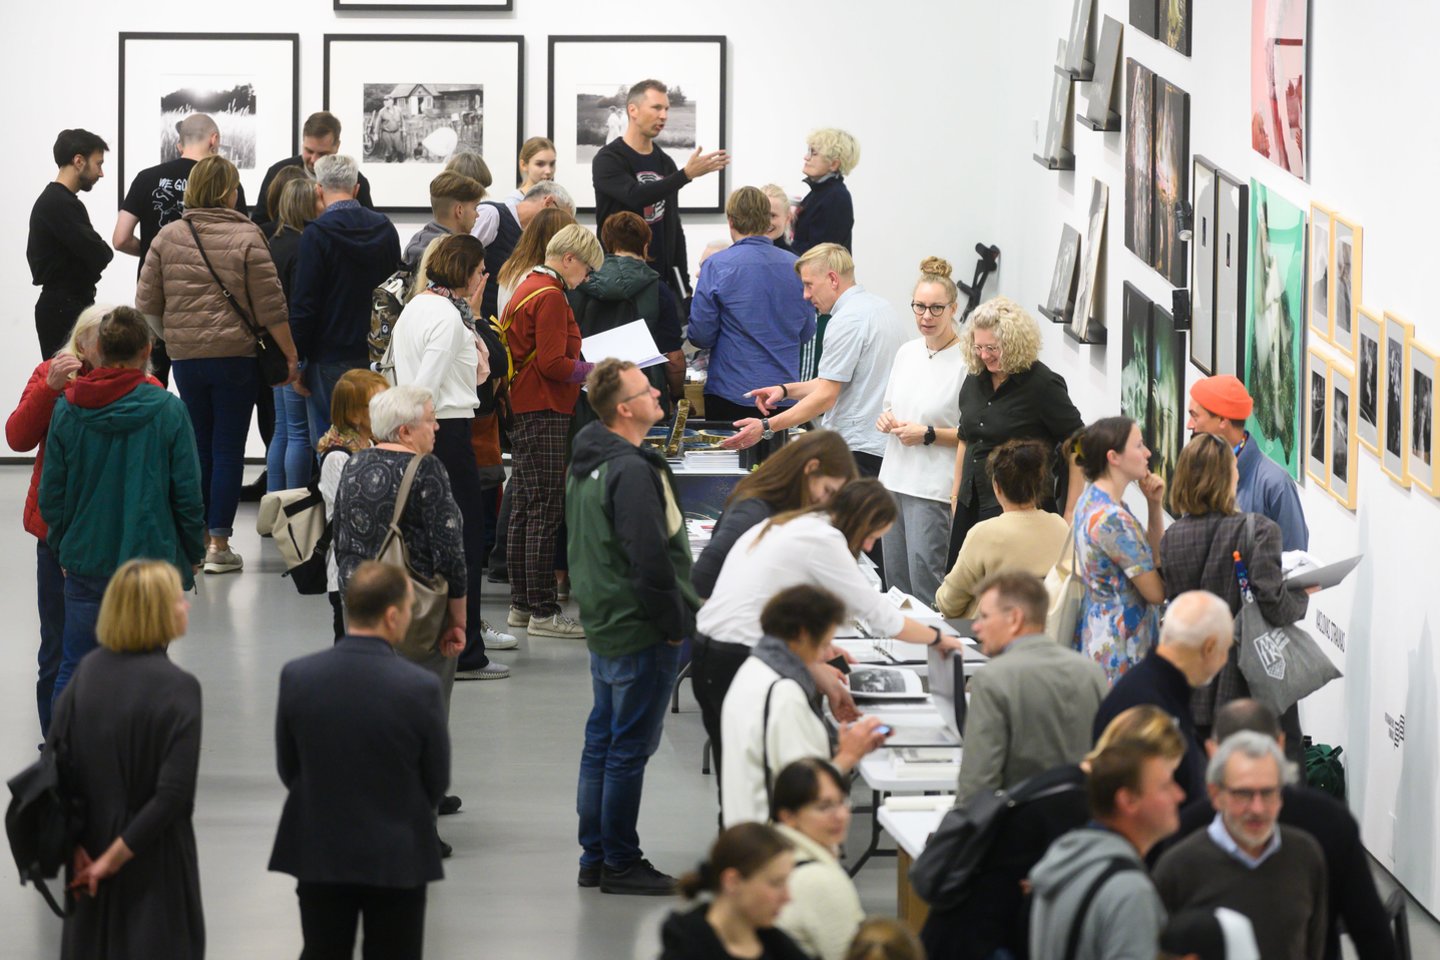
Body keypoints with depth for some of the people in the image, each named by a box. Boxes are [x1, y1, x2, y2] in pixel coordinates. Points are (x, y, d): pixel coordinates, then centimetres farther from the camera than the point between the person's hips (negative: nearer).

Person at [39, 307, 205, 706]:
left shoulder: (66, 410, -4)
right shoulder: (168, 411, -10)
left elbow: (51, 494, 2)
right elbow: (188, 494, -7)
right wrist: (194, 554, 8)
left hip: (84, 563, 2)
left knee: (73, 668, 12)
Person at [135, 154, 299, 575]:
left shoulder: (168, 237, 3)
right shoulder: (247, 238, -7)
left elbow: (147, 303, 7)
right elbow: (271, 307, -8)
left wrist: (169, 337, 23)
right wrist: (292, 356, -1)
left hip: (185, 357, 3)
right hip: (235, 357, -3)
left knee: (199, 447, 13)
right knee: (228, 449, 2)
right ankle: (218, 544, 0)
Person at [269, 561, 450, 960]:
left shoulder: (297, 677, -10)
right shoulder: (420, 688, -17)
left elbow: (288, 768, 2)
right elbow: (437, 782, -4)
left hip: (318, 855, 2)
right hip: (397, 860, -2)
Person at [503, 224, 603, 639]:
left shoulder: (528, 287, 16)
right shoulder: (550, 296, -15)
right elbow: (554, 364, -21)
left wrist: (591, 370, 15)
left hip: (522, 412, 10)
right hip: (543, 412, -10)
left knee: (524, 509, 14)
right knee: (546, 511, -8)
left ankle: (521, 604, 20)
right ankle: (543, 612, -8)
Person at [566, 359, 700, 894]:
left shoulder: (586, 463, 9)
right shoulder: (632, 471, -22)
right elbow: (650, 558, -25)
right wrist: (676, 622, -13)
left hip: (602, 624, 10)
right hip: (640, 631, -10)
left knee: (601, 742, 15)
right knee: (630, 747, -2)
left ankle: (595, 858, 22)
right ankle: (620, 865, 4)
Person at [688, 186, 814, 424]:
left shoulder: (717, 266, -10)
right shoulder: (795, 266, 1)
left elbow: (700, 335, -9)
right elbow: (807, 332, 10)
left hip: (732, 393, -3)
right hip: (785, 393, 3)